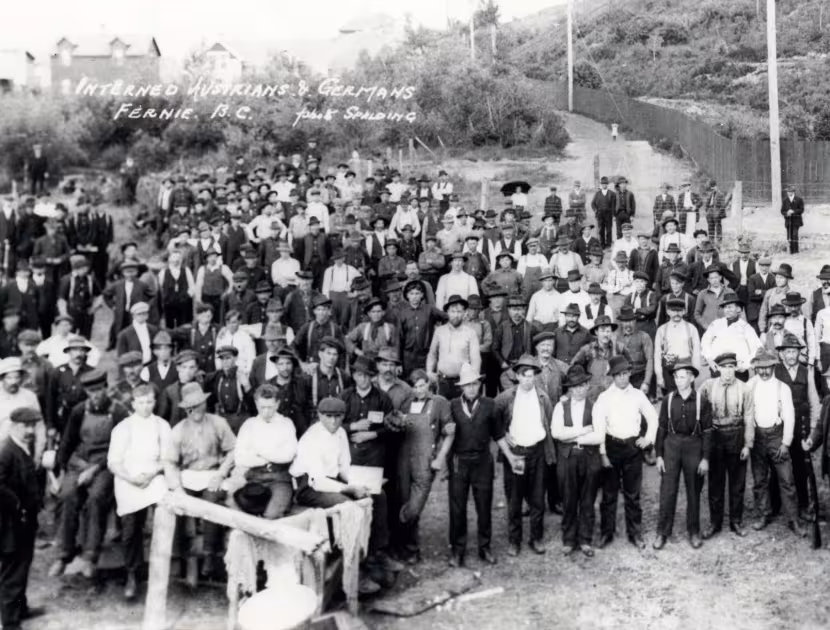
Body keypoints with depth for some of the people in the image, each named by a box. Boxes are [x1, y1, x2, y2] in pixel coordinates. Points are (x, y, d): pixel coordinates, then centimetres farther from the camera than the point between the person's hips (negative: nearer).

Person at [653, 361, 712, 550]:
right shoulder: (668, 400, -2)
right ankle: (662, 532, 13)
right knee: (667, 491, 3)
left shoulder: (702, 402, -6)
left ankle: (693, 532, 25)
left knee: (694, 492, 10)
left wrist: (705, 458, -5)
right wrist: (659, 455, 1)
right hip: (671, 446, 1)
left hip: (693, 447, -1)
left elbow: (707, 432, -2)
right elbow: (661, 428, 2)